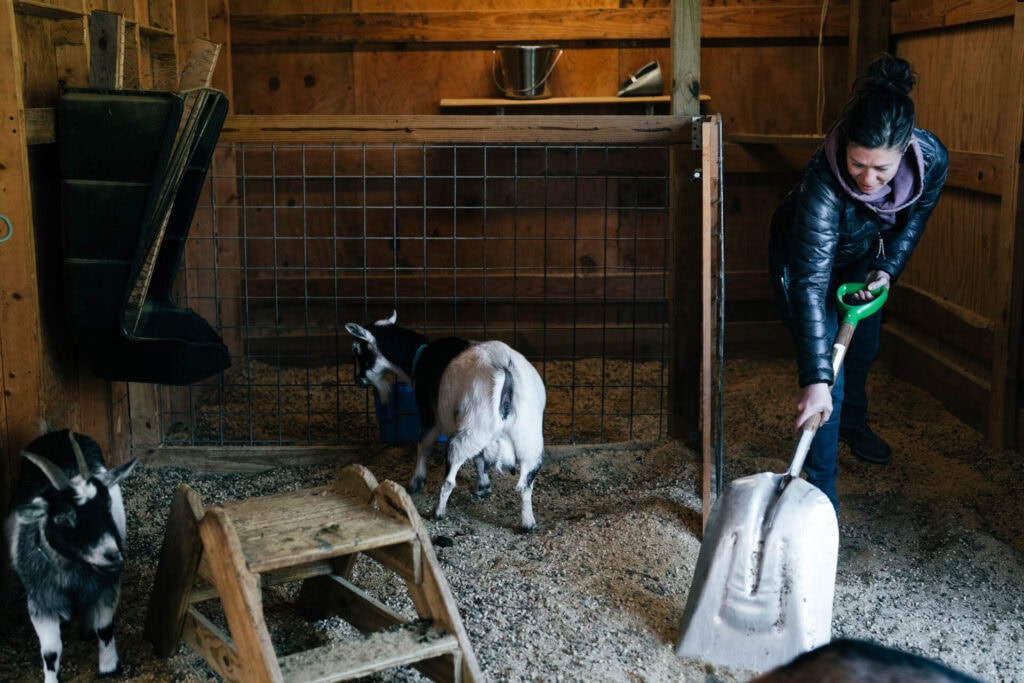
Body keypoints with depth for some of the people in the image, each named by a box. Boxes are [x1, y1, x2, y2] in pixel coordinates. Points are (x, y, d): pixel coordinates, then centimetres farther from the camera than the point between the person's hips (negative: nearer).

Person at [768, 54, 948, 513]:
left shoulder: (932, 159, -33)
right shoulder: (822, 181, -46)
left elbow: (916, 216, -8)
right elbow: (810, 281, -47)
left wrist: (889, 268, -22)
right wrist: (816, 379, -52)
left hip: (861, 254, 5)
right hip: (801, 256, -5)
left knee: (863, 346, 26)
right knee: (827, 377, -12)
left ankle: (852, 423, 56)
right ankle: (820, 497, 1)